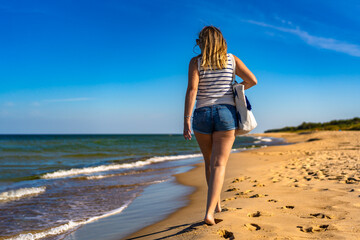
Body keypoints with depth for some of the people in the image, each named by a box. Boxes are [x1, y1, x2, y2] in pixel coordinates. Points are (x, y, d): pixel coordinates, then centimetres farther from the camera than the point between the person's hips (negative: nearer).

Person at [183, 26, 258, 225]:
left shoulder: (196, 61, 1)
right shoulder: (232, 59, 7)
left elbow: (192, 89, -11)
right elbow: (253, 80, 2)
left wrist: (186, 119, -12)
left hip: (202, 114, 0)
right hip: (226, 114, 0)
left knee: (210, 162, 19)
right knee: (219, 164, -5)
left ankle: (216, 204, 33)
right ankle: (209, 212, -18)